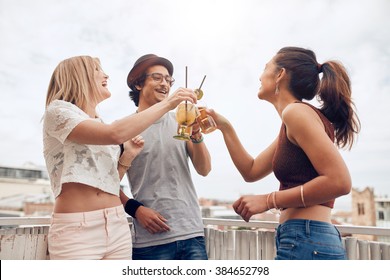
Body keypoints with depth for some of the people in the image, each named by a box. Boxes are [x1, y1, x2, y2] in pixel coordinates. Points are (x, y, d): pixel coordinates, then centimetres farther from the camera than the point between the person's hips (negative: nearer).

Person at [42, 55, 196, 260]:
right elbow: (115, 134, -24)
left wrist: (127, 156, -1)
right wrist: (167, 103, -18)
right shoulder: (58, 110, -6)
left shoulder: (102, 126, 16)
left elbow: (107, 182, 13)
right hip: (76, 230, -6)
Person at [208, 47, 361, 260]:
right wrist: (225, 127, 16)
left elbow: (339, 181, -20)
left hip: (306, 241, -9)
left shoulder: (297, 111, -12)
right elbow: (251, 172, 17)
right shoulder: (290, 129, 16)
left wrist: (269, 200, -16)